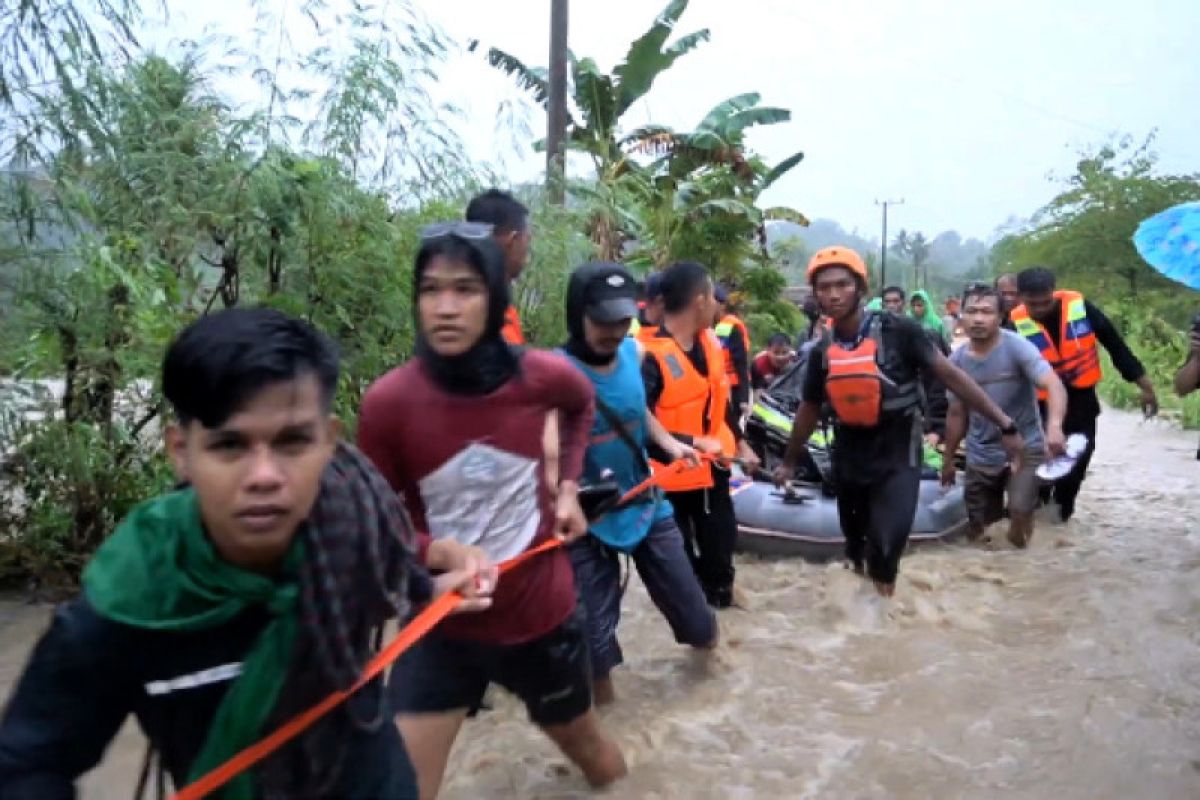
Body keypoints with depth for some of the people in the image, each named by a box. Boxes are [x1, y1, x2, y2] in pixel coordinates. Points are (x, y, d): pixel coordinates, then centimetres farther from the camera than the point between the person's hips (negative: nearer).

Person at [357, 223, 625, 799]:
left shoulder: (542, 377, -15)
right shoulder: (387, 401, -20)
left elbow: (581, 403, 12)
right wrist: (437, 553, -25)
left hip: (542, 614, 2)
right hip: (442, 627, -1)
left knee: (582, 741, 25)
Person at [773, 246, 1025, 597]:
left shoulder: (898, 331, -15)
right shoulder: (822, 351, -2)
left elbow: (950, 375, -13)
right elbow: (809, 409, 11)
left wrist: (1004, 424, -15)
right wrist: (790, 460, 20)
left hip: (897, 452, -4)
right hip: (849, 454, 4)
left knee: (885, 544, -14)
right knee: (854, 537, 19)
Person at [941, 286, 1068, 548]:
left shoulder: (1017, 347, -15)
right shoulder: (956, 360, -3)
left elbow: (1053, 385, -28)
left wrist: (1054, 425, -46)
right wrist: (949, 459, 13)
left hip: (1025, 448, -4)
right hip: (980, 455, 4)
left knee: (1020, 510, -24)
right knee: (976, 532, 8)